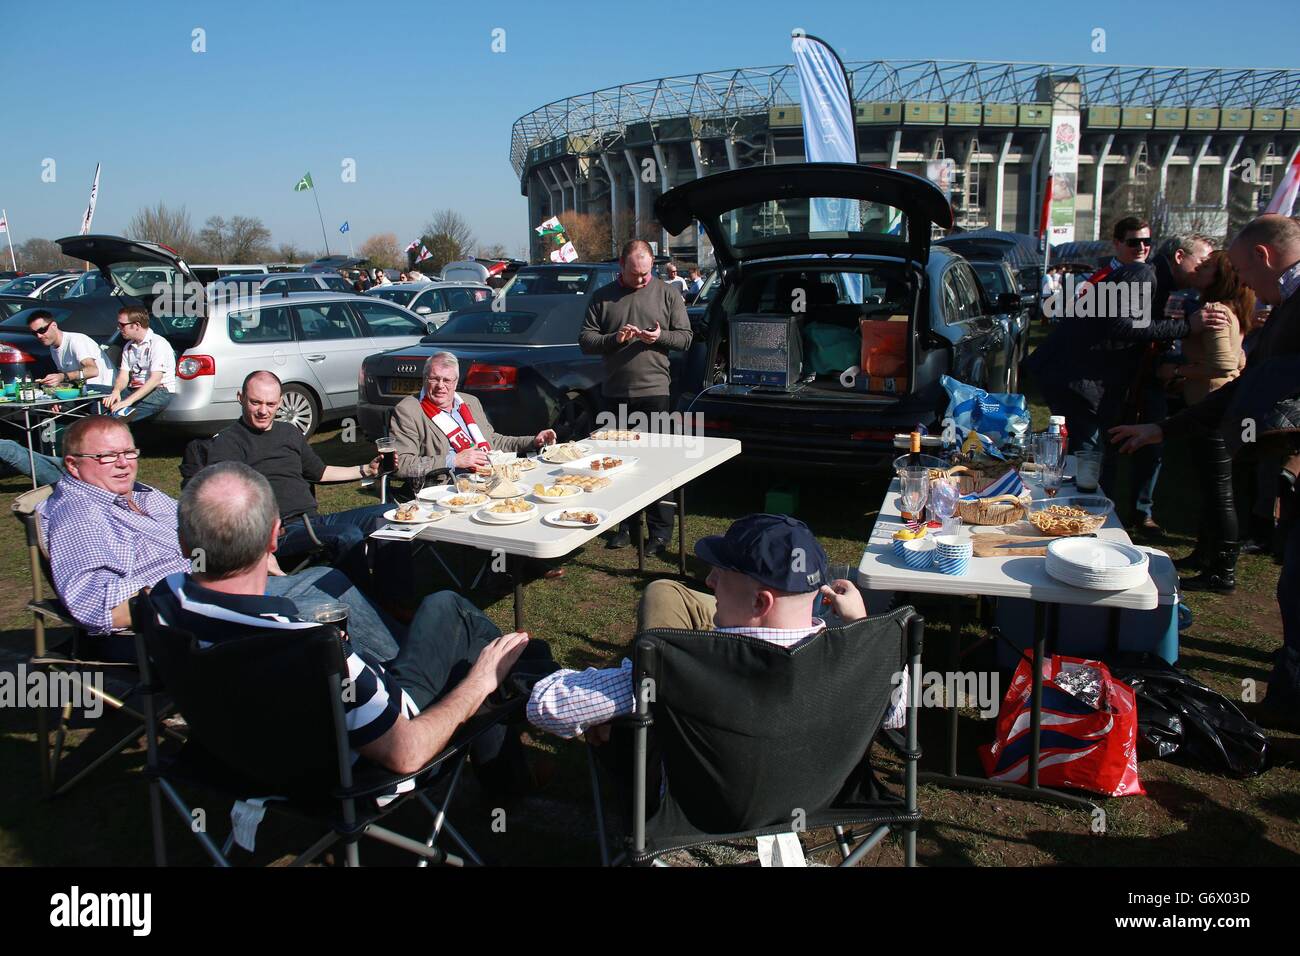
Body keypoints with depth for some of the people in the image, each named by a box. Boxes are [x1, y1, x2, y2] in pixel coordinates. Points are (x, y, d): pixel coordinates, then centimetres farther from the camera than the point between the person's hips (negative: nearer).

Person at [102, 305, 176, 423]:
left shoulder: (158, 343, -9)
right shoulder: (128, 347, 18)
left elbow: (155, 379, -18)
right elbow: (123, 376, 11)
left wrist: (128, 401, -25)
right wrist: (116, 390, -14)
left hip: (160, 392, -8)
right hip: (134, 390, 8)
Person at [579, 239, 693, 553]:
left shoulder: (667, 294, 5)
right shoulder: (602, 297, 8)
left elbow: (685, 338, 6)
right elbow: (585, 340, 5)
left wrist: (660, 336, -14)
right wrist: (614, 339, -12)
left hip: (653, 391, -2)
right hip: (615, 394, 3)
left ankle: (661, 530, 7)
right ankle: (628, 524, 23)